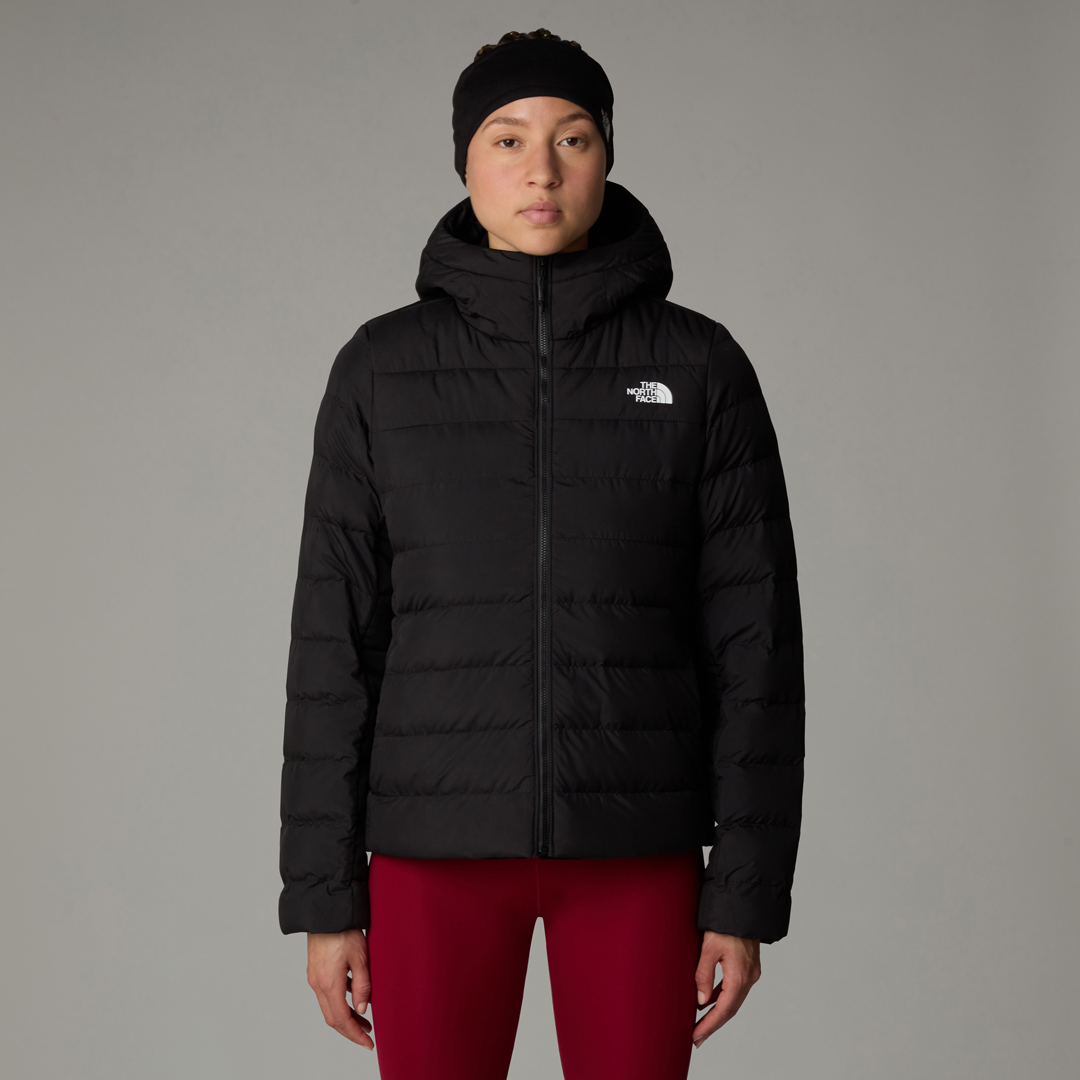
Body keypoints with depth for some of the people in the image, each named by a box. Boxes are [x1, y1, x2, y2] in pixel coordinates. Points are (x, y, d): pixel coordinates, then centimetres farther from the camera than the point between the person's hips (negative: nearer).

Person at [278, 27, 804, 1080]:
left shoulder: (700, 366, 0)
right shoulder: (382, 368, 1)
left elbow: (752, 639, 0)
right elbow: (336, 644, 2)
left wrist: (748, 893, -3)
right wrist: (324, 895, -1)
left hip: (636, 842, 0)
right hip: (439, 840, 0)